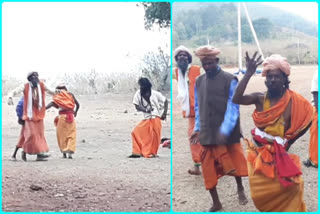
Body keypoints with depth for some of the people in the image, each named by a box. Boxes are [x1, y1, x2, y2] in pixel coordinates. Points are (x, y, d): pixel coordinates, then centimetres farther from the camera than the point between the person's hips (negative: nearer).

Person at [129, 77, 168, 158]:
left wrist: (164, 113, -6)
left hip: (155, 118, -3)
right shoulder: (138, 93, -1)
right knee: (135, 132, -7)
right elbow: (137, 106, -2)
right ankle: (137, 152, -1)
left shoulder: (155, 93, -6)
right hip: (146, 119, 4)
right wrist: (145, 110, -20)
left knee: (154, 136, -7)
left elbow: (165, 101, 4)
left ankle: (153, 153, 10)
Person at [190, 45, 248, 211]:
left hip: (228, 134, -3)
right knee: (208, 169, 5)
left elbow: (233, 108, -13)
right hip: (207, 134, 3)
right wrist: (197, 129, 5)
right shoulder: (199, 82, 4)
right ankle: (216, 203, 20)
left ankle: (240, 189, 41)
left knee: (234, 164, 12)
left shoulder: (230, 80, -9)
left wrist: (225, 130, -22)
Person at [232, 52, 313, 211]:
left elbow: (307, 120, 1)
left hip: (279, 154, -2)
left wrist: (289, 141, 2)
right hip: (258, 153, 2)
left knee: (290, 186, -13)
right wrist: (249, 73, -27)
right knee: (260, 193, 6)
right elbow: (236, 99, -24)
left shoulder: (293, 101, -11)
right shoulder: (259, 98, -8)